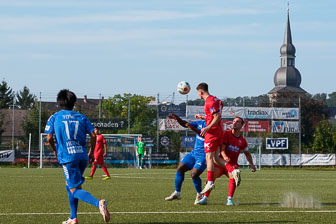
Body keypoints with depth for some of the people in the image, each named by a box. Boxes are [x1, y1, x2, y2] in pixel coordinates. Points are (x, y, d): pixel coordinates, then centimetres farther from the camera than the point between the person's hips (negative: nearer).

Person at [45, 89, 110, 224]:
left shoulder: (54, 118, 7)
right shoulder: (81, 117, 13)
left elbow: (49, 138, 0)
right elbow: (93, 135, 5)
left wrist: (55, 150, 18)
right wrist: (91, 153, 17)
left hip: (67, 157, -4)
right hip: (82, 155, 4)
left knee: (75, 190, -6)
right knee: (69, 185, 23)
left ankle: (98, 203, -33)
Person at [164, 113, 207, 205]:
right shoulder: (200, 123, 10)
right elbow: (185, 124, 11)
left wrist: (193, 128, -40)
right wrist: (177, 118, -6)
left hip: (203, 156, -7)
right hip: (194, 153, 7)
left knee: (194, 174, -19)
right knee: (180, 168, -3)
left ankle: (199, 195, 4)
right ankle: (177, 193, 8)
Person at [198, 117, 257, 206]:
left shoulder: (242, 141, 8)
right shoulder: (226, 134, -1)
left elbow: (247, 153, 24)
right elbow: (222, 148, -12)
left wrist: (251, 164, 12)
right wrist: (224, 156, -32)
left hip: (233, 164, 2)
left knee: (233, 175, -30)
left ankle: (230, 199, -22)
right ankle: (205, 198, -21)